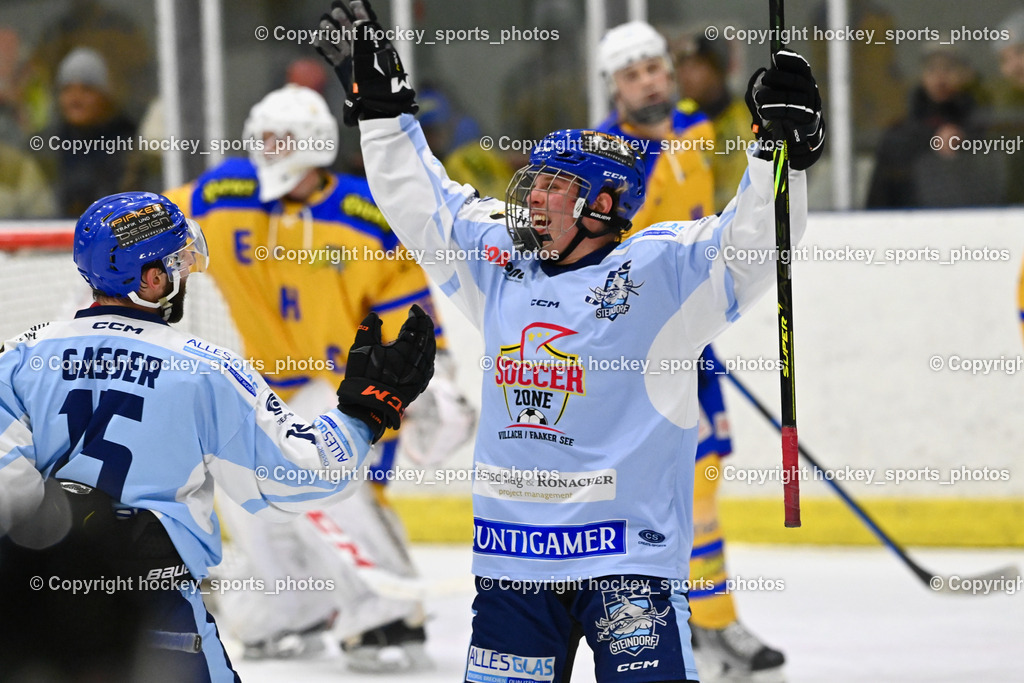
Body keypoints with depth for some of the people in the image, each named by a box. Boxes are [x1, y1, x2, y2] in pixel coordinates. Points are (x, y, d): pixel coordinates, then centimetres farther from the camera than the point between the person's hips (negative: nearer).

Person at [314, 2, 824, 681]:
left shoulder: (660, 270, -5)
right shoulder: (501, 267, 10)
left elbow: (755, 243, -14)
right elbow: (420, 200, 19)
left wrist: (785, 147, -25)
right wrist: (381, 103, 20)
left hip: (628, 553, -5)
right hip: (512, 557, 5)